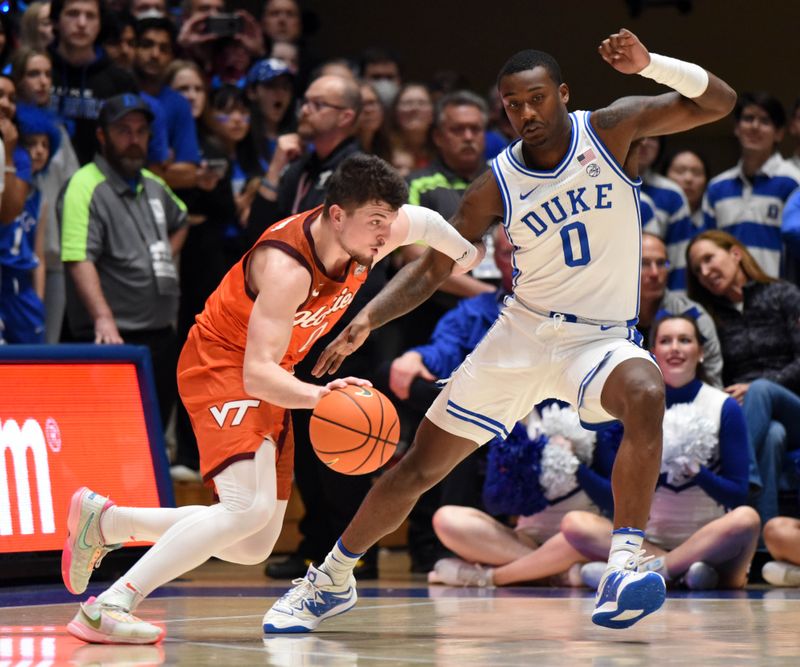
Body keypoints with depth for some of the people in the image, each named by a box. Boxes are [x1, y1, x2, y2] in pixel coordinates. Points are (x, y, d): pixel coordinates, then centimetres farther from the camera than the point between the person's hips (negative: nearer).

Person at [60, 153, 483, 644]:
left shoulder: (366, 238, -10)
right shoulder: (288, 267, -33)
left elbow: (421, 220, 15)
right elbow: (257, 373, -39)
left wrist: (470, 256, 29)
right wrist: (316, 396, -56)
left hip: (269, 380, 9)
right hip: (223, 368, -9)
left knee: (254, 547, 10)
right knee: (249, 507, -31)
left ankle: (104, 520, 22)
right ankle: (109, 608, -25)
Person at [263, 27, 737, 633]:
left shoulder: (611, 129, -7)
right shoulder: (497, 185, -4)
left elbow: (718, 102, -12)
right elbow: (432, 268, 2)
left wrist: (649, 64, -29)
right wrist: (368, 319, -14)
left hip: (601, 338, -2)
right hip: (523, 333, 2)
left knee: (645, 394, -39)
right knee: (418, 468, 5)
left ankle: (623, 569, -39)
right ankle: (330, 581, 26)